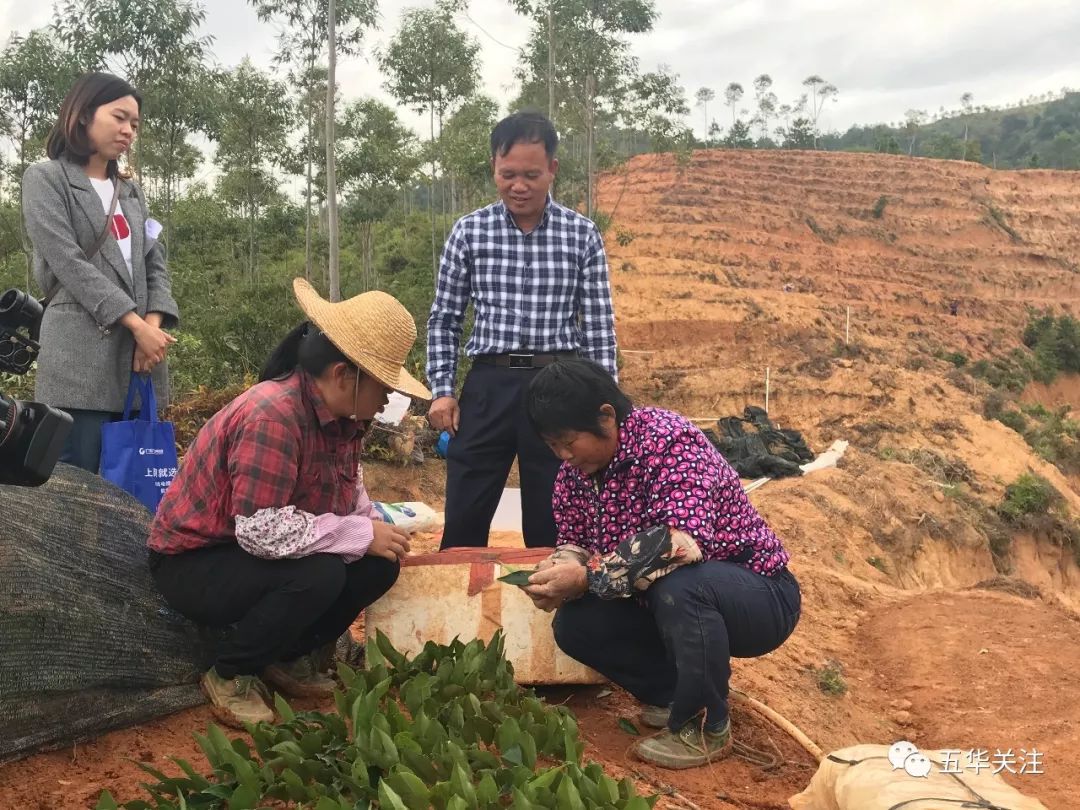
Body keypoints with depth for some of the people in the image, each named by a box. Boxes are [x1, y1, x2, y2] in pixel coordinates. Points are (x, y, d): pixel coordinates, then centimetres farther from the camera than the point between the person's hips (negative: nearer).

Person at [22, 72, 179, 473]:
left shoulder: (131, 190, 21)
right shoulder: (45, 179, 3)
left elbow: (155, 263, 13)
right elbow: (70, 264, -9)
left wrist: (154, 325, -6)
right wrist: (136, 325, -14)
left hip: (138, 356, 6)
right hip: (80, 358, -6)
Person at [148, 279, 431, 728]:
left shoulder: (340, 415, -4)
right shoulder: (271, 416, -31)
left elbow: (349, 492, 10)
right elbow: (261, 531, -36)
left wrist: (378, 530, -11)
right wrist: (361, 535, -28)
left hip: (261, 554, 8)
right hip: (194, 563, -8)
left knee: (379, 565, -7)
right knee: (317, 575, -32)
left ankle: (286, 657, 12)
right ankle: (230, 675, -7)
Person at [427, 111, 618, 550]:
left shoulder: (582, 234, 2)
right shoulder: (469, 231, 3)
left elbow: (600, 326, 5)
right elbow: (443, 319, 8)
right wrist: (442, 390, 0)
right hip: (488, 386, 1)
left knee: (551, 527, 9)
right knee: (463, 525, 4)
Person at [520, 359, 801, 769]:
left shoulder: (670, 440, -27)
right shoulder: (574, 471, -3)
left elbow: (682, 540, -39)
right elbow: (574, 542, 4)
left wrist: (588, 578, -36)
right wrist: (558, 572, -20)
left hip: (758, 596, -7)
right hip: (664, 600, 7)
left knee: (678, 586, -38)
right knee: (574, 624, -11)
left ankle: (705, 725, -14)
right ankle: (675, 693, 10)